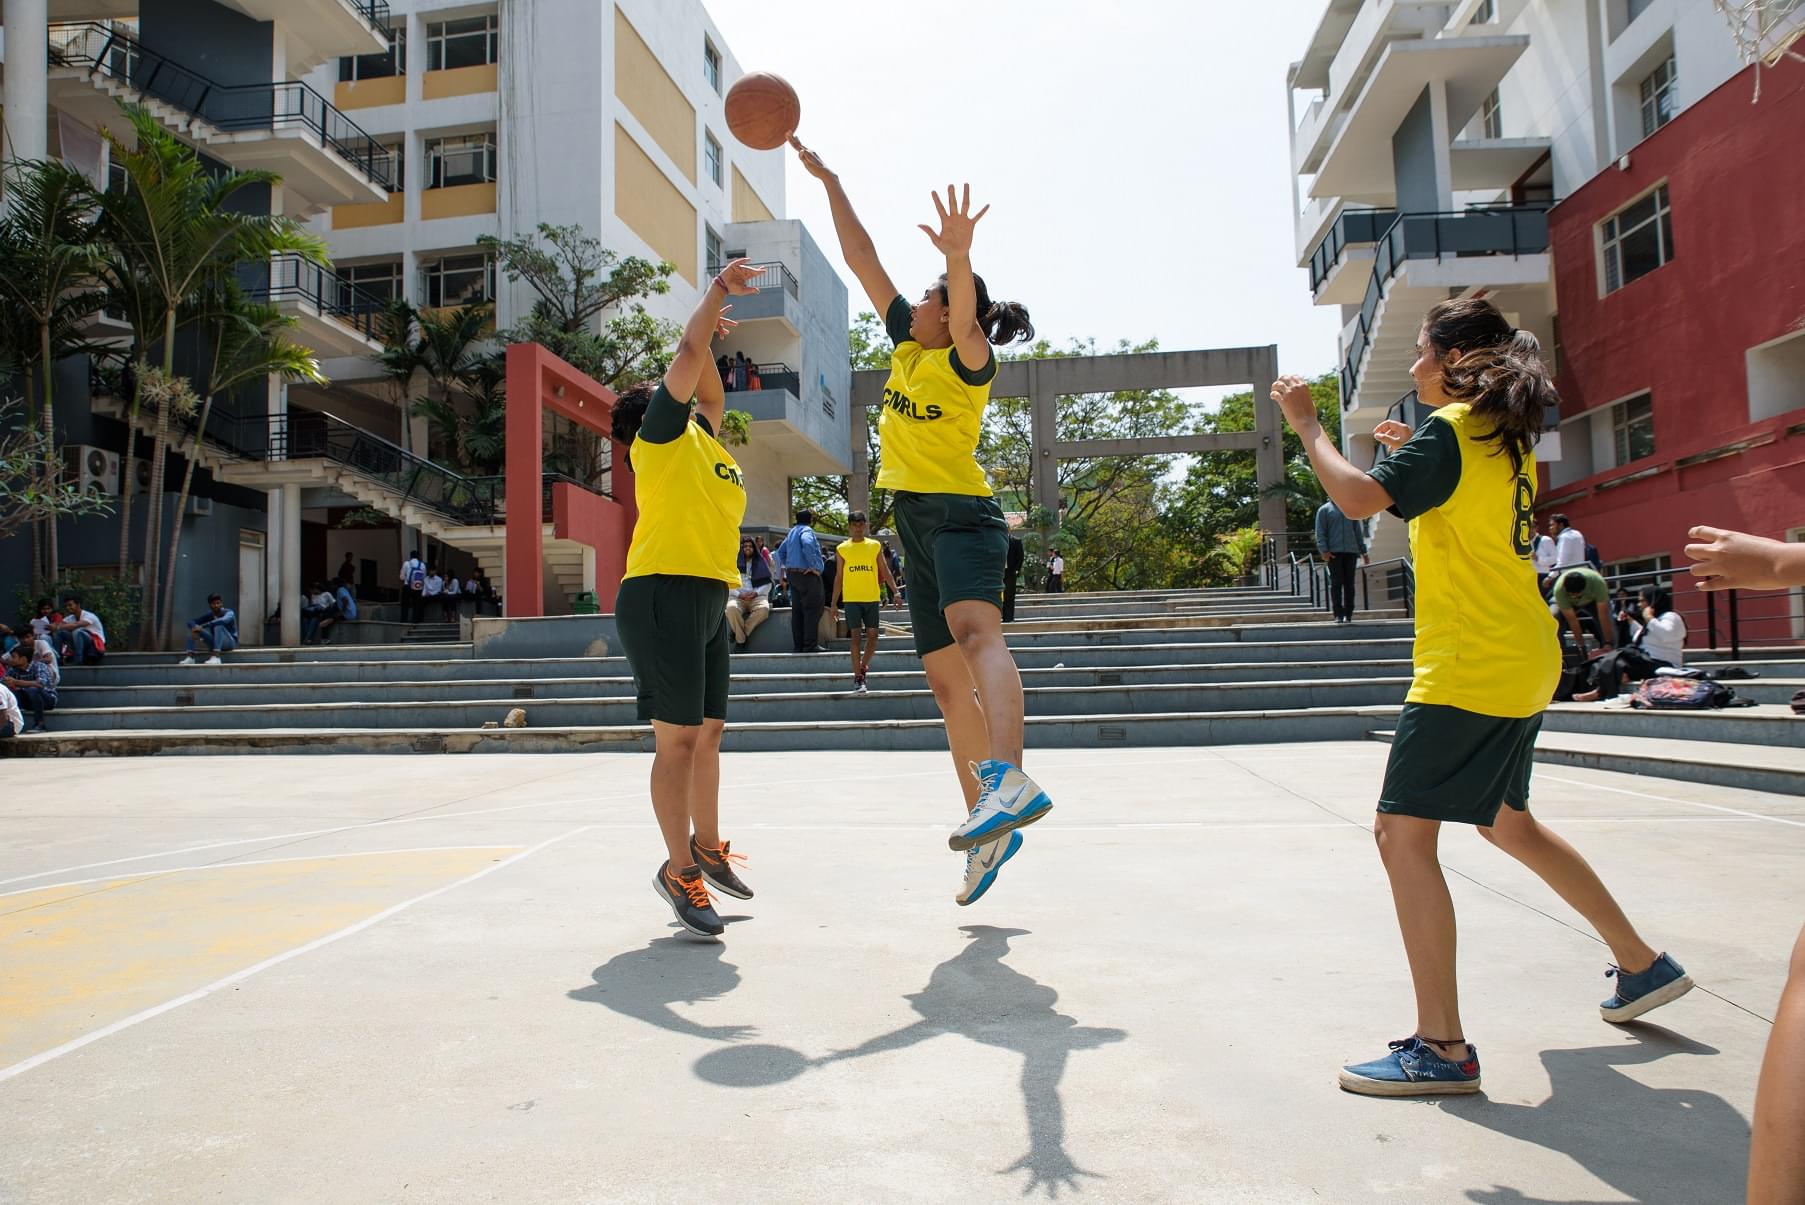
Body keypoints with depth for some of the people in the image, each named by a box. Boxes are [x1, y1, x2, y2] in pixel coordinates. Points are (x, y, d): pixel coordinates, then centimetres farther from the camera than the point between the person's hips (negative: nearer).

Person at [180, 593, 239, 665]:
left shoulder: (229, 613, -15)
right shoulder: (208, 615, 0)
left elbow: (223, 621, -38)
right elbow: (191, 622, -5)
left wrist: (202, 626, -39)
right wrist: (195, 627, -29)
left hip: (230, 642, -6)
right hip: (215, 643, 6)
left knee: (218, 626, -33)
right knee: (194, 628, -8)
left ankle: (215, 657, -42)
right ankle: (190, 658, -18)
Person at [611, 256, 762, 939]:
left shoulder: (703, 439, 22)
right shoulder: (665, 434, 0)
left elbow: (711, 393, 42)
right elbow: (687, 357, -8)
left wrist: (710, 331, 35)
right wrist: (717, 289, 3)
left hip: (708, 599, 9)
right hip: (663, 593, -9)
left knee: (708, 731, 14)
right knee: (678, 737, -8)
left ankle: (706, 847, 28)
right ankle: (679, 871, -1)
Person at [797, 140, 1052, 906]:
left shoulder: (967, 363, -7)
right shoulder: (907, 345, 13)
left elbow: (967, 318, -31)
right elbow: (861, 258, 16)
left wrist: (959, 256, -49)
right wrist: (827, 180, 16)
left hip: (962, 517, -8)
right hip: (919, 526, 8)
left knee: (975, 632, -35)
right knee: (947, 683, 6)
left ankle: (1010, 780, -55)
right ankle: (990, 827, 12)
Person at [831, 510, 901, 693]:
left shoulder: (875, 546, 4)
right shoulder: (842, 549, 3)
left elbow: (885, 571, 7)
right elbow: (839, 577, 8)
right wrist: (834, 604, 6)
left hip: (872, 598, 1)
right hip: (851, 599, -1)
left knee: (872, 635, 1)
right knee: (856, 637, -4)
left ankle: (863, 667, 25)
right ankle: (857, 679, -1)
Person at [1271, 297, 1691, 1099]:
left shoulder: (1449, 430, -12)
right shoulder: (1508, 437, 15)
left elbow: (1358, 498, -25)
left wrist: (1306, 424, -12)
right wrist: (1415, 453, 25)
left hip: (1471, 667, -10)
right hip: (1523, 662, 10)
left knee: (1402, 831, -10)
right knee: (1505, 822, 25)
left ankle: (1442, 1048, -9)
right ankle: (1643, 965, 37)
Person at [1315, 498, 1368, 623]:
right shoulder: (1324, 510, 6)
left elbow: (1358, 531, 18)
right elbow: (1320, 532, -1)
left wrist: (1363, 550, 11)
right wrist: (1324, 550, -12)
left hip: (1351, 551, 3)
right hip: (1334, 552, -3)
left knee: (1349, 584, 2)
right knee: (1336, 583, -6)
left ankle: (1348, 614, 6)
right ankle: (1338, 614, -4)